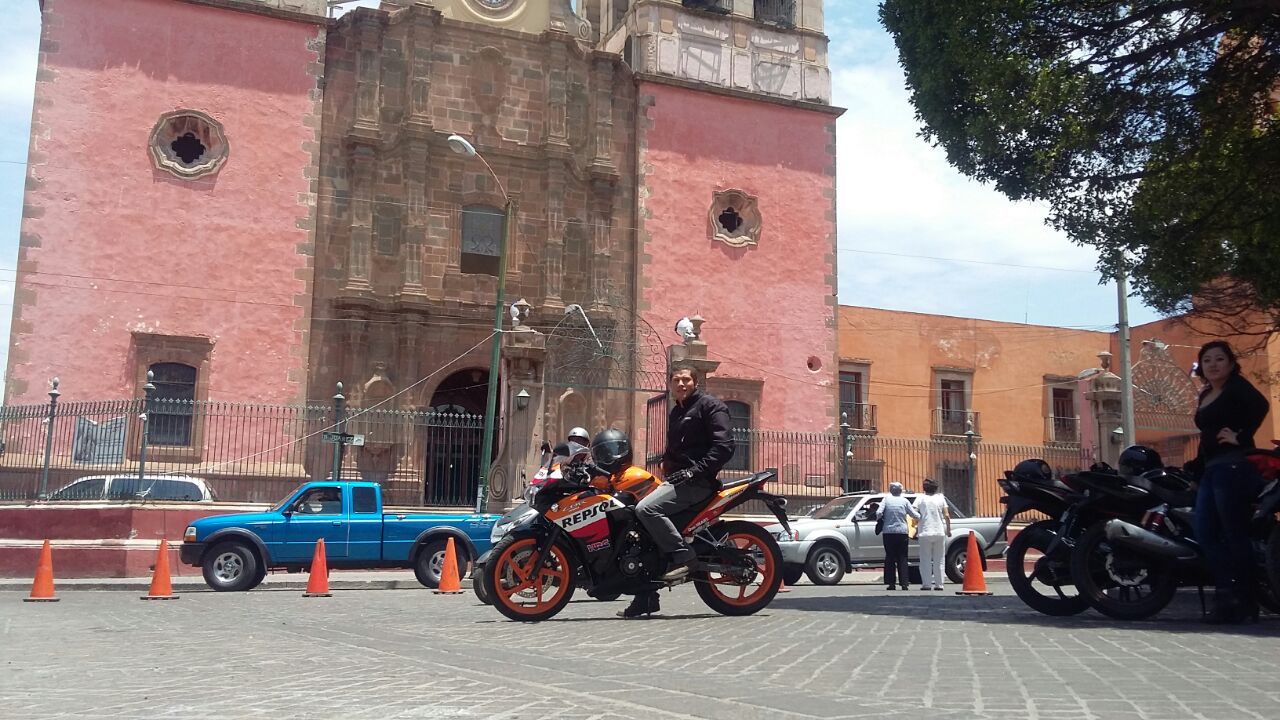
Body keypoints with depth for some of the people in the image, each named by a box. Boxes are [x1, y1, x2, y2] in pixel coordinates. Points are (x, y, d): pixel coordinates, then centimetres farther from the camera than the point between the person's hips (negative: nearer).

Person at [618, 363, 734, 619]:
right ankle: (646, 598, 8)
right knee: (645, 530, 3)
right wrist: (666, 469, 17)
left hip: (698, 481, -9)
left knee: (647, 508, -27)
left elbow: (724, 445, -15)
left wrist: (696, 470, -20)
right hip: (676, 479, 9)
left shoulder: (709, 405, -3)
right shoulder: (675, 413, 24)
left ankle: (683, 555, -20)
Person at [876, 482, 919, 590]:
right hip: (902, 532, 0)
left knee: (890, 557, 7)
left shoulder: (886, 499, 1)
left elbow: (878, 513, -9)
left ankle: (891, 583, 4)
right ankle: (904, 583, 1)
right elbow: (914, 515, 3)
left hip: (888, 532, 0)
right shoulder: (904, 501, 2)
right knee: (902, 558, 6)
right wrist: (921, 517, 24)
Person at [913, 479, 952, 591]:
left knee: (925, 560, 4)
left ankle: (926, 584, -1)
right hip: (940, 532, 1)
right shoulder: (940, 498, 6)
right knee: (939, 561, 8)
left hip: (925, 533, -1)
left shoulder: (921, 498, 2)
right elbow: (947, 516, -2)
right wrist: (948, 530, 8)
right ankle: (939, 584, 6)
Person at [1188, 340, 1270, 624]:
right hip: (1211, 470, 9)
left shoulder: (1237, 386, -4)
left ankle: (1244, 603, 0)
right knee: (1205, 533, 3)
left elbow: (1260, 405, -23)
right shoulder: (1205, 396, 19)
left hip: (1234, 467, -9)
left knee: (1235, 534, -6)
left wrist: (1241, 436, -21)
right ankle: (1227, 595, 6)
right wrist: (1194, 467, 20)